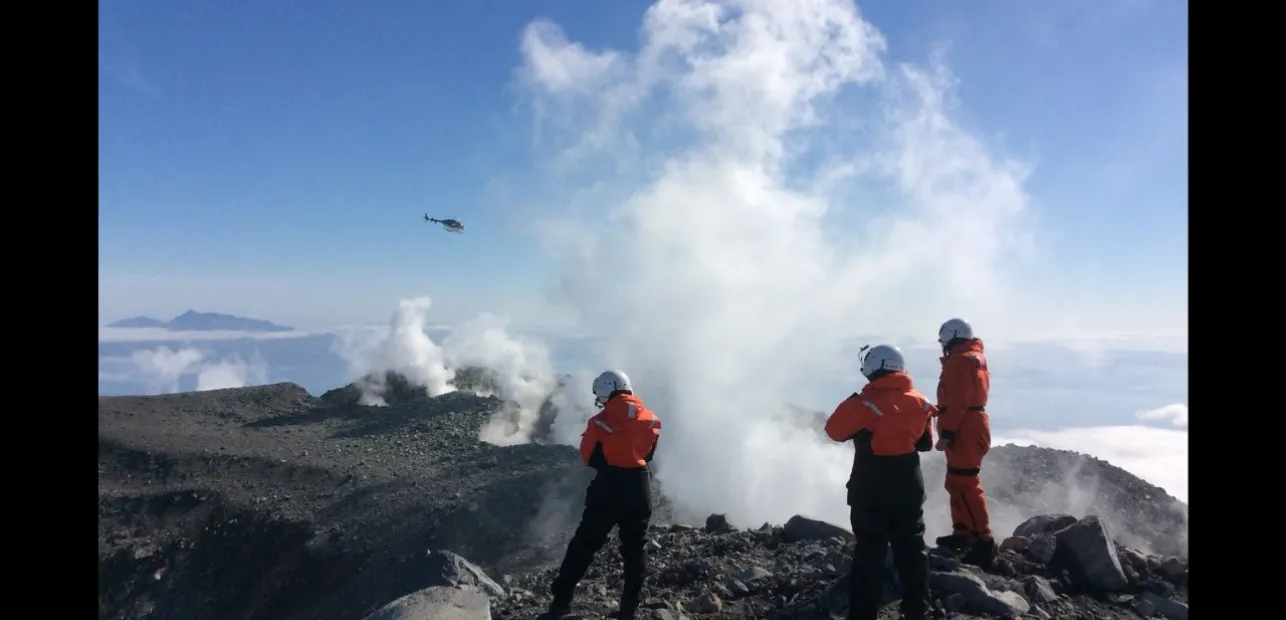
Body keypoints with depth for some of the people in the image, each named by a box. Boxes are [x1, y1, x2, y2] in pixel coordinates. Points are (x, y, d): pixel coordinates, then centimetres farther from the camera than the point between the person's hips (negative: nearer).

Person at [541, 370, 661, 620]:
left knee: (584, 544, 6)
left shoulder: (602, 421, -9)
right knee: (635, 548, 14)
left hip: (609, 488, -3)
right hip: (639, 488, 3)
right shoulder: (650, 419, 3)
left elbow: (590, 458, -3)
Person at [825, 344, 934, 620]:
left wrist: (855, 414, 7)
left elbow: (834, 431, -7)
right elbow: (925, 443, 13)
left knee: (869, 550, 3)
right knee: (912, 547, 16)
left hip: (871, 488, -4)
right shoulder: (919, 401, 1)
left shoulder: (864, 403, -16)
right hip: (909, 484, 4)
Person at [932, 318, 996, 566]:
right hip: (969, 428, 11)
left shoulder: (961, 361, -15)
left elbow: (958, 402, -22)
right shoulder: (973, 358, 19)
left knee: (965, 485, -10)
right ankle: (962, 533, 24)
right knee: (958, 483, 17)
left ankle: (983, 540, -8)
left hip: (964, 431, -11)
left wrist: (946, 433, -22)